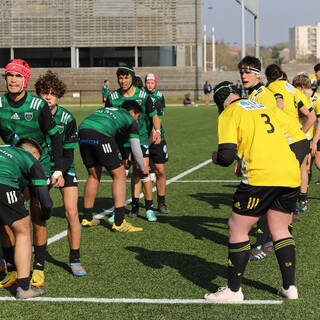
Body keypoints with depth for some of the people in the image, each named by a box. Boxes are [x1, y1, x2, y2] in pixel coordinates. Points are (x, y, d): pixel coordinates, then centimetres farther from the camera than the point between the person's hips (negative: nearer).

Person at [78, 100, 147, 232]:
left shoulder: (106, 109, 37)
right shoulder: (130, 120, 20)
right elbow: (136, 149, 21)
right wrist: (143, 169, 37)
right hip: (100, 135, -6)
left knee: (93, 175, 22)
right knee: (119, 175, 4)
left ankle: (87, 218, 28)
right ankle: (119, 222, -3)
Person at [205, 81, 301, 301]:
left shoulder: (229, 114, 2)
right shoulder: (262, 107, 24)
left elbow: (227, 155, -8)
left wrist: (217, 158, 13)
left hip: (262, 176, -7)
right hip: (291, 173, 7)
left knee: (237, 228, 5)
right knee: (280, 229, 18)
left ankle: (234, 290, 7)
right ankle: (290, 287, 18)